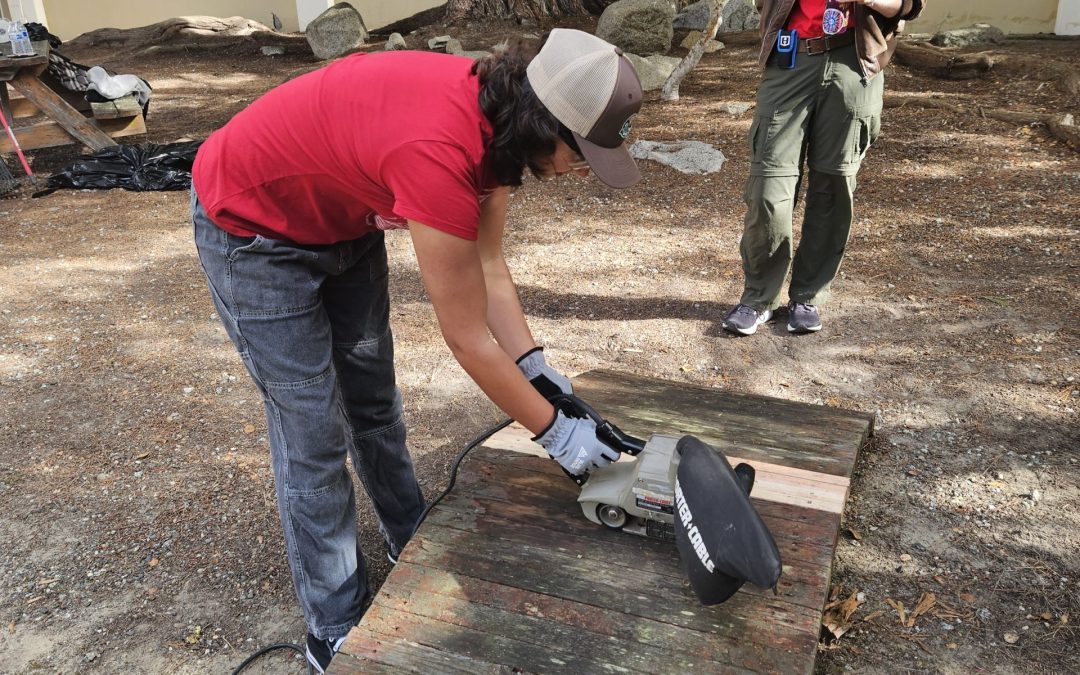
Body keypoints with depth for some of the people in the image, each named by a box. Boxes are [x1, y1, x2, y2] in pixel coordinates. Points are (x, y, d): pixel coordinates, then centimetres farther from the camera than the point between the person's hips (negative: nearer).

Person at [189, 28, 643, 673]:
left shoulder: (497, 112, -14)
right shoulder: (440, 154, -40)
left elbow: (489, 266, -4)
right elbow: (469, 339, -30)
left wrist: (538, 370, -8)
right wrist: (553, 431, -18)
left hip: (343, 217, 8)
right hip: (252, 227, -8)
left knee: (375, 399, 18)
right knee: (315, 435, -2)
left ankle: (414, 544, 41)